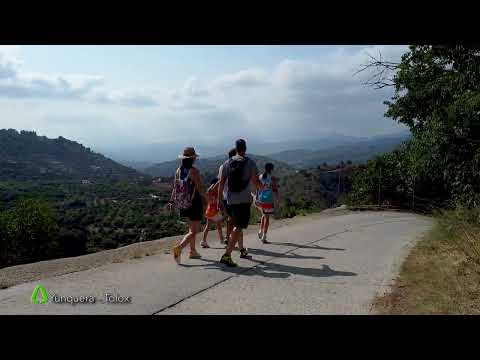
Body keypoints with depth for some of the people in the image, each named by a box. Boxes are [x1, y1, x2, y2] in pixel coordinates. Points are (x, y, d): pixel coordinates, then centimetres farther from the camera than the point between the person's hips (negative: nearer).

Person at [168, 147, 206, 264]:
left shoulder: (178, 170, 1)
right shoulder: (194, 171, -17)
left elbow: (175, 187, 3)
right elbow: (200, 188, -16)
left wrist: (172, 200, 9)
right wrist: (205, 195, 2)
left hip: (183, 204, 7)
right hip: (194, 203, -7)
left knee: (192, 228, 23)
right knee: (193, 231, -1)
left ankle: (193, 251, 30)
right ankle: (179, 247, -20)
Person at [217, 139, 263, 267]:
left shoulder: (227, 163, 5)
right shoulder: (250, 163, -5)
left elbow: (221, 183, 1)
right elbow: (256, 183, -6)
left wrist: (219, 200, 4)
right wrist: (263, 186, 16)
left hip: (231, 200, 5)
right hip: (244, 200, -5)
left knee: (238, 225, 21)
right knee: (238, 227, -7)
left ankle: (242, 250, 37)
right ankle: (226, 255, -18)